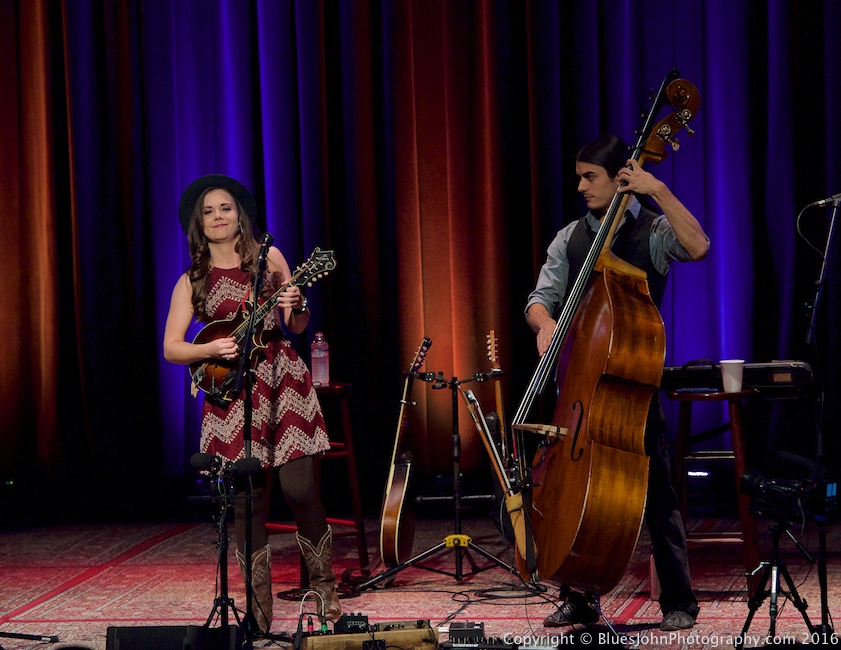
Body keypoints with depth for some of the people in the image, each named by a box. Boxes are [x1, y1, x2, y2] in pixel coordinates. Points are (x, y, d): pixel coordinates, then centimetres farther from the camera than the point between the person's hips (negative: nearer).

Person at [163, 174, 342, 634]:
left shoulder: (268, 258, 8)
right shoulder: (192, 281, 6)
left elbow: (297, 327, 12)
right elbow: (171, 348, 3)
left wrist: (296, 307, -10)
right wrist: (211, 349, -14)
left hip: (282, 381, 0)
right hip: (233, 393, 0)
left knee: (300, 491, -8)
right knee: (249, 501, -1)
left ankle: (327, 595, 7)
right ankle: (259, 613, 5)